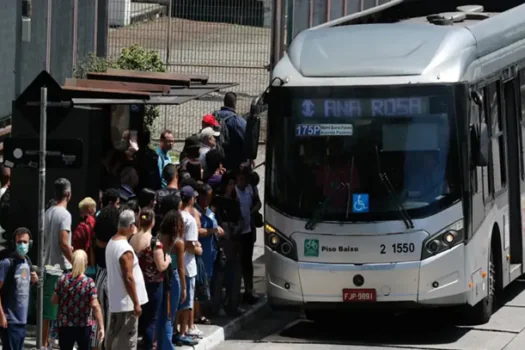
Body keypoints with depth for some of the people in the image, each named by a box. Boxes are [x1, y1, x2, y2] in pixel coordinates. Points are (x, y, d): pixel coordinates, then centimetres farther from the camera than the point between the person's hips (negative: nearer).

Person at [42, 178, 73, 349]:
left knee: (46, 309, 11)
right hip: (61, 267, -7)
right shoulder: (65, 215, -14)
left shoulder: (48, 213, 9)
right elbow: (63, 243, -21)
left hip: (47, 265, 7)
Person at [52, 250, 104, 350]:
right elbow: (95, 305, -16)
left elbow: (54, 300, 2)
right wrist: (101, 327, -15)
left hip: (65, 325, 1)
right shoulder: (89, 283, -11)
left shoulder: (62, 279, -6)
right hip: (84, 326, -1)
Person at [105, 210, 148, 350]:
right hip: (126, 302, -9)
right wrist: (136, 303, -17)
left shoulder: (111, 243, 6)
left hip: (114, 300, 9)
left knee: (113, 336, 17)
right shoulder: (125, 249, -22)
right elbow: (128, 278, -23)